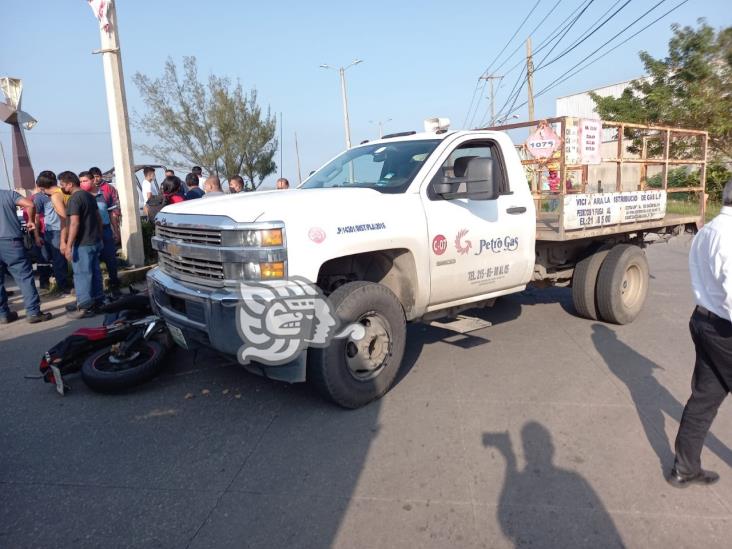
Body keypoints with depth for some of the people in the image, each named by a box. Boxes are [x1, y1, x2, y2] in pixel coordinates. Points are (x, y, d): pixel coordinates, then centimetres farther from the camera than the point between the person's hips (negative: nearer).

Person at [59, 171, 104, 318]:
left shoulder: (74, 199, -15)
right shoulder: (89, 196, 13)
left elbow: (74, 223, -21)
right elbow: (98, 218, 18)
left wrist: (68, 245, -20)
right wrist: (99, 236, 23)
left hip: (82, 244, -9)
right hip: (94, 241, 9)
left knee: (82, 274, -4)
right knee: (94, 271, 14)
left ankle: (85, 306, -1)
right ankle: (96, 300, 22)